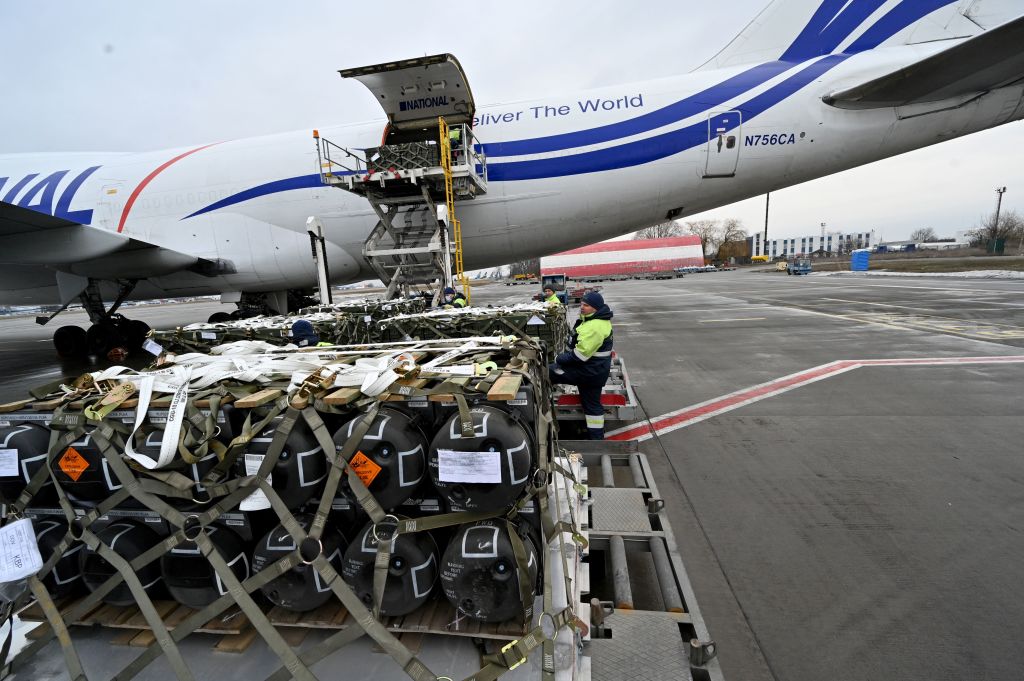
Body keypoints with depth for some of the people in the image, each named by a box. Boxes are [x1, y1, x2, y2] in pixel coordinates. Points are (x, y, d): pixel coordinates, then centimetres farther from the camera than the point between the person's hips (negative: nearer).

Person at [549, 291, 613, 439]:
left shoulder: (595, 327, -26)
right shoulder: (597, 320, 10)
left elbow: (580, 354, -28)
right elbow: (580, 346, 18)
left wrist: (560, 359, -15)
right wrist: (565, 355, 9)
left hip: (588, 371, -11)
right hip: (596, 369, 11)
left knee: (547, 372, -5)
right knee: (592, 404, 18)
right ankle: (597, 438, 28)